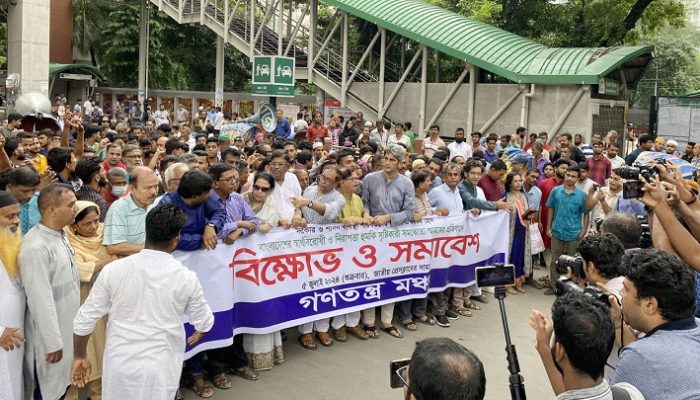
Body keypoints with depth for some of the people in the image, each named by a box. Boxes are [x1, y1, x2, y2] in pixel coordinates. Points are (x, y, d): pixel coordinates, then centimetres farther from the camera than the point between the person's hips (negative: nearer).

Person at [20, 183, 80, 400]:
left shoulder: (60, 235, 2)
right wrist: (52, 343, -20)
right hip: (49, 334, -8)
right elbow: (41, 300, -25)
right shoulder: (36, 247, -27)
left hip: (67, 329, 8)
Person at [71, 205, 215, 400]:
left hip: (120, 365, 1)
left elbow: (84, 319, -4)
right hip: (160, 368, -1)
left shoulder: (113, 270, -9)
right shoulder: (186, 278, -10)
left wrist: (80, 356, 12)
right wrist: (199, 334, 29)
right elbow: (204, 322, 5)